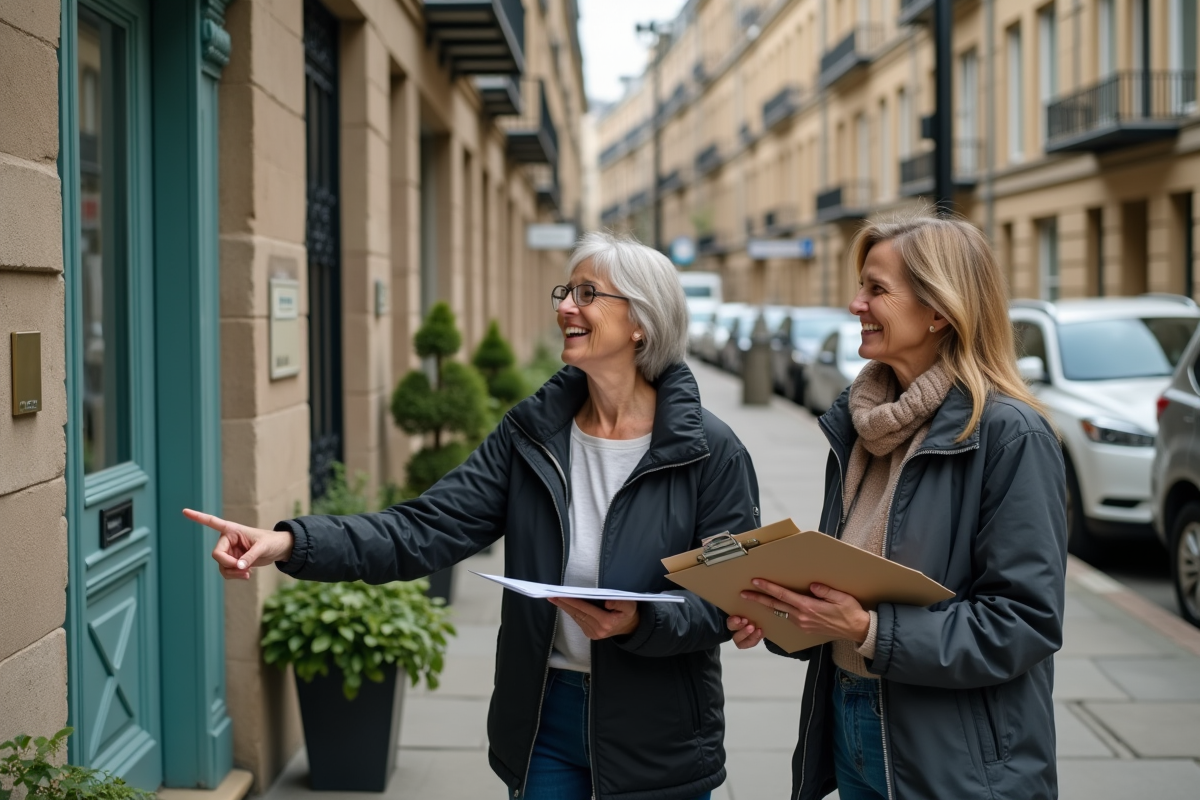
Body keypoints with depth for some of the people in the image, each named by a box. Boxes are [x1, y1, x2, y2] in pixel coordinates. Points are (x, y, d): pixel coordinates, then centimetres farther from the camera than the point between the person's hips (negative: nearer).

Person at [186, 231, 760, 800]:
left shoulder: (711, 453, -10)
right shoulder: (530, 433, -1)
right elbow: (428, 528, -10)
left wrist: (640, 622, -28)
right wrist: (293, 543, -23)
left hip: (656, 734, -3)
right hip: (545, 718, 3)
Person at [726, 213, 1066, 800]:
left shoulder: (1010, 434, -16)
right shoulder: (857, 421, 5)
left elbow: (1026, 621, -19)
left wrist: (871, 632, -25)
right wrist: (779, 608, -4)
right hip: (847, 731, 7)